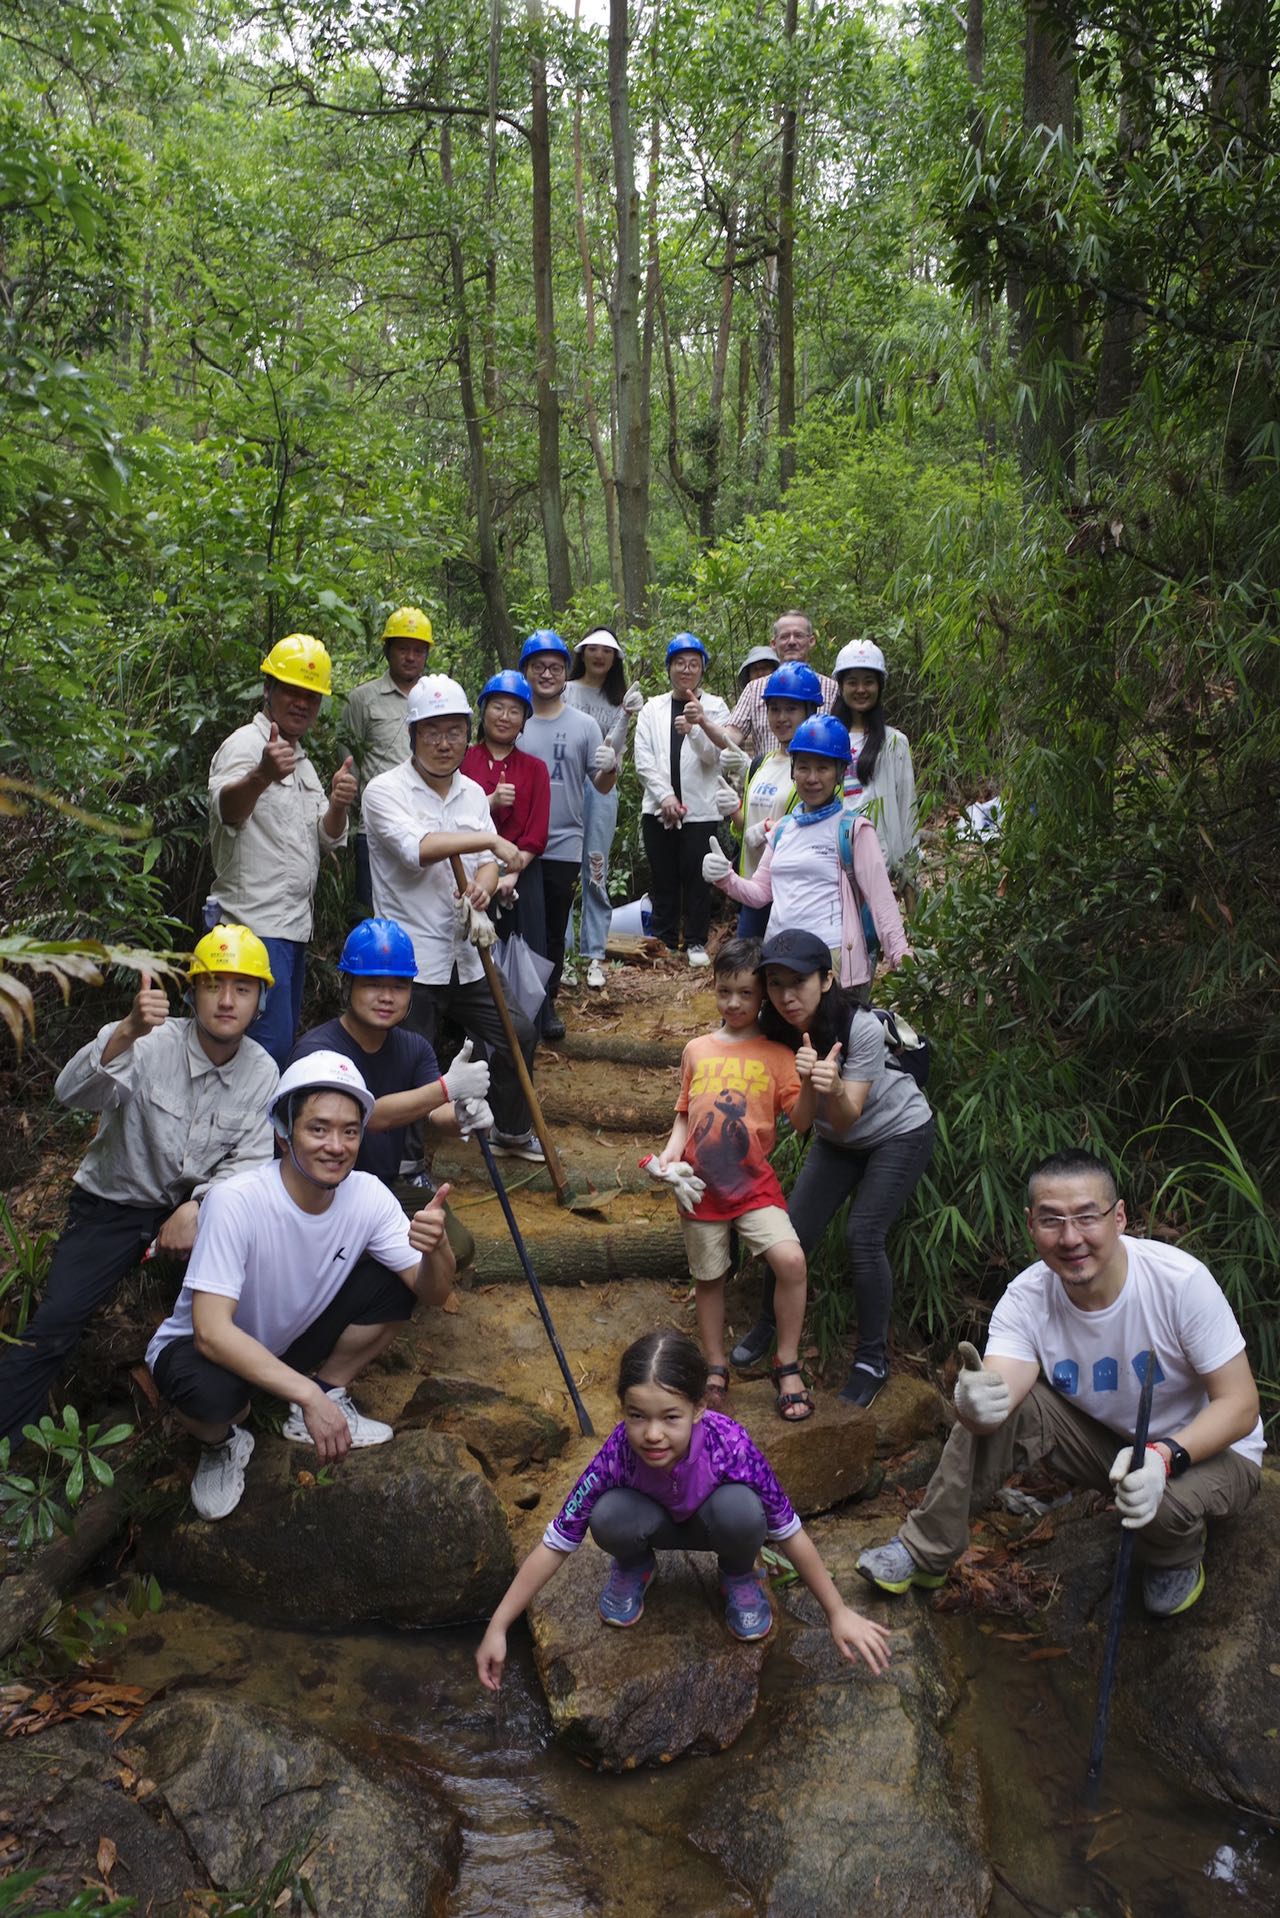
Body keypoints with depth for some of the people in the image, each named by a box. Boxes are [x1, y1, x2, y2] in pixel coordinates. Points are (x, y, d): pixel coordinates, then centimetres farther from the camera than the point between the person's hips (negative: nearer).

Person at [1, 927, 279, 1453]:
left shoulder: (262, 1073, -5)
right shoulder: (152, 1043, -17)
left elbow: (249, 1162, -8)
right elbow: (74, 1093, -34)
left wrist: (197, 1209, -27)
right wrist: (127, 1032, -53)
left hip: (195, 1206, 3)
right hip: (114, 1203, -2)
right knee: (56, 1320, -19)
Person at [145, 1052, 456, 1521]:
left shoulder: (367, 1195, -18)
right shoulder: (236, 1202, -33)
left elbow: (433, 1293, -17)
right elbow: (211, 1332, -37)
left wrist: (436, 1249, -41)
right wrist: (308, 1395, -43)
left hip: (293, 1340, 4)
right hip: (207, 1348, -4)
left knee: (395, 1284, -16)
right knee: (213, 1393, -38)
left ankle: (333, 1395, 4)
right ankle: (223, 1443, 0)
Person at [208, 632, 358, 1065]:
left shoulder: (301, 761, 18)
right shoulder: (246, 744, -10)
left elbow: (328, 838, 13)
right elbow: (226, 809, -32)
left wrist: (338, 805, -10)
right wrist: (262, 776, -54)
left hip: (294, 924, 9)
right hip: (257, 924, -9)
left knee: (284, 1040, 15)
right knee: (270, 1045, -14)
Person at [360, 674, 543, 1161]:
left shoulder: (472, 793, 10)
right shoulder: (385, 791, -10)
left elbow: (486, 864, 7)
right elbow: (417, 848, -27)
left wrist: (481, 887, -16)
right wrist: (489, 840, -23)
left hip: (464, 957, 7)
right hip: (411, 960, -7)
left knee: (519, 1034, 14)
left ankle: (511, 1131, 36)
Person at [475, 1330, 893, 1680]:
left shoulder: (729, 1445, -37)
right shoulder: (618, 1453, -34)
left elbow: (790, 1533, -24)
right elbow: (555, 1544, -25)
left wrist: (838, 1613, -18)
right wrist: (498, 1627, -25)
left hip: (712, 1523, 0)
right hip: (657, 1524, 0)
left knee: (740, 1509, -36)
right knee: (609, 1517, -34)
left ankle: (739, 1576, 1)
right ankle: (634, 1568, 4)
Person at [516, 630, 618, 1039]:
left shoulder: (584, 725, 2)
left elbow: (602, 787, 1)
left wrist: (610, 768, -21)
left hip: (564, 847, 1)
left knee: (554, 930, 10)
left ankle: (546, 1001, 24)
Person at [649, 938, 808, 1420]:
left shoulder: (776, 1055, -1)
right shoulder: (697, 1050, 6)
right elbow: (685, 1113, 13)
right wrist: (673, 1149, -5)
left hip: (754, 1183, -2)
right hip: (701, 1183, 3)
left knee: (791, 1260, -20)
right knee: (709, 1278, 12)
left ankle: (787, 1368, -1)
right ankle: (715, 1371, 32)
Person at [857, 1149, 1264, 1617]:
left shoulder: (1181, 1280, -28)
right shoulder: (1026, 1299, -19)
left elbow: (1239, 1404, -23)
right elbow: (995, 1388, -32)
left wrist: (1165, 1456, -41)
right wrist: (974, 1404, -58)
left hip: (1206, 1448, -3)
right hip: (1104, 1438, 3)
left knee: (1166, 1502, -36)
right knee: (997, 1400, -20)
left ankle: (1177, 1560, 3)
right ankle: (925, 1551, -3)